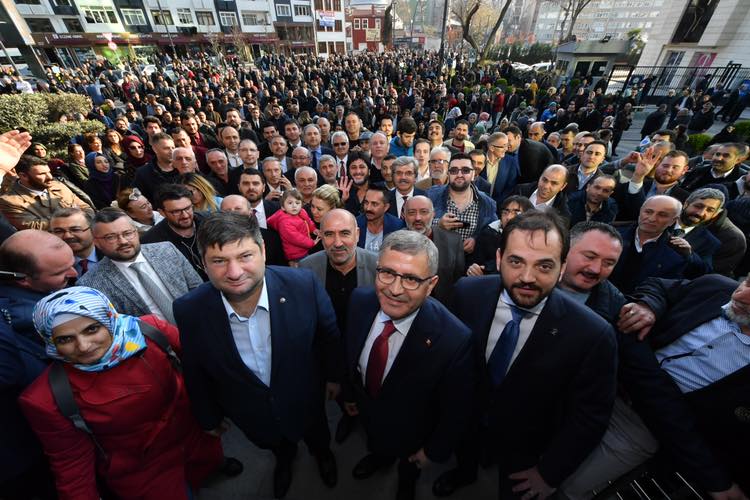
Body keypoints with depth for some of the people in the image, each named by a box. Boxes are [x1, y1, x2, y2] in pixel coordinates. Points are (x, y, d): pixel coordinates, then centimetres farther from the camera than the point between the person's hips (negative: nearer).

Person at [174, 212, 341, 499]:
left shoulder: (303, 284, -33)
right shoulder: (189, 310, -27)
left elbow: (328, 334, -14)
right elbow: (195, 373, -9)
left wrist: (333, 375, 0)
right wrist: (209, 417, 5)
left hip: (304, 397, 0)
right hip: (251, 415, 1)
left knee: (318, 438, 33)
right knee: (276, 446, 35)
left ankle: (323, 454, 70)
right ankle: (284, 459, 71)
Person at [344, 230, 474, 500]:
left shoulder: (455, 339, -41)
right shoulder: (360, 300, -27)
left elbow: (456, 410, -22)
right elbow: (350, 352, -8)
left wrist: (434, 451, -8)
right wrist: (349, 393, 6)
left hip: (411, 431, -3)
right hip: (366, 407, 3)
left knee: (408, 465, 34)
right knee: (376, 443, 38)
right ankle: (379, 457, 74)